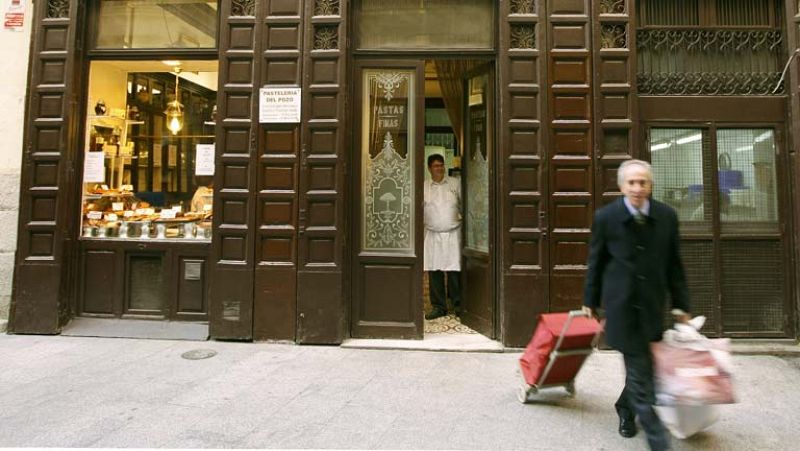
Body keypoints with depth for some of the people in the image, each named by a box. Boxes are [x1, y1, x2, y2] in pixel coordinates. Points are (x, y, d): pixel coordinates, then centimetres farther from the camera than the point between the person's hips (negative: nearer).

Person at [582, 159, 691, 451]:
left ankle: (626, 409, 38)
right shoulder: (605, 217, -7)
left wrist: (680, 303, 7)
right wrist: (590, 301, 6)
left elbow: (673, 264, 7)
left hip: (652, 305, 3)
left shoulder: (667, 216, 0)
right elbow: (595, 262, 1)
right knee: (639, 368, -2)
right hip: (621, 304, -3)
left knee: (641, 364, 12)